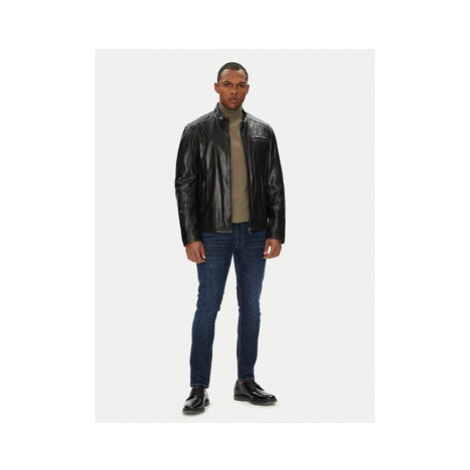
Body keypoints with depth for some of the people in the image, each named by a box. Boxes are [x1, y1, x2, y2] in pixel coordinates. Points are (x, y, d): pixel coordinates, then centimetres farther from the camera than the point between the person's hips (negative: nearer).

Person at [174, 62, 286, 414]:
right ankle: (199, 387, 11)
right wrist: (190, 236, -11)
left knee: (251, 308, 9)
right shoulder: (197, 131, -1)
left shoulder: (262, 132, 8)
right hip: (213, 234, -3)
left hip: (254, 233, 3)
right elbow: (185, 186, -4)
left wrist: (276, 233, 0)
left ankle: (246, 382, 22)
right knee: (208, 308, 0)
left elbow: (275, 185, 7)